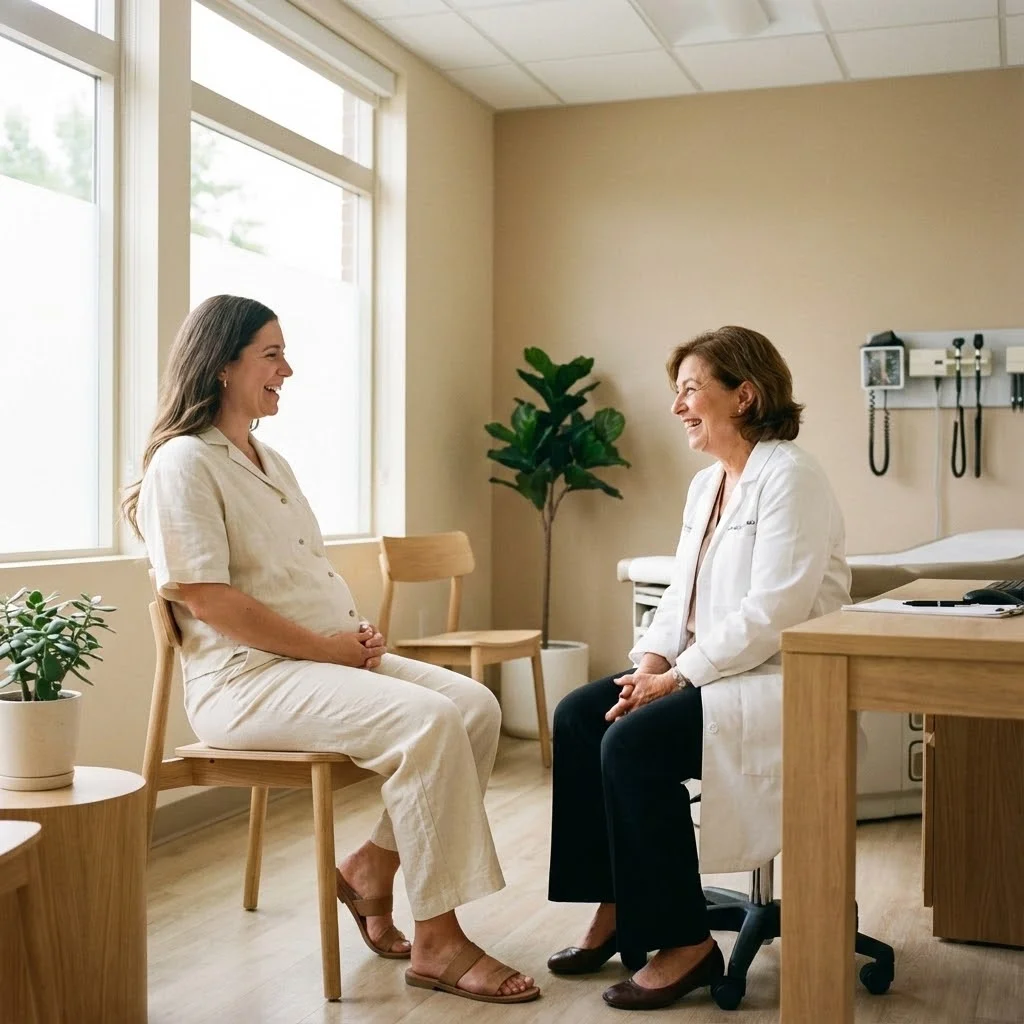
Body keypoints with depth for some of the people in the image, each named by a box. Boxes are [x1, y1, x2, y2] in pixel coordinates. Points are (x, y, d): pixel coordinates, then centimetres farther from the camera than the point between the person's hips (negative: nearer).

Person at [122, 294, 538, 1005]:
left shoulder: (270, 460, 20)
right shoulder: (183, 463, -8)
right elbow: (204, 598, -18)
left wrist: (356, 632, 3)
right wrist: (325, 646, -17)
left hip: (330, 656, 9)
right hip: (246, 678, -9)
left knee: (475, 704, -10)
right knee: (427, 721, -27)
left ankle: (374, 867, 3)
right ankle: (437, 941, -17)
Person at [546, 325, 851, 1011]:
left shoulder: (789, 477, -14)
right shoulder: (707, 484, 14)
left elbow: (771, 613, -23)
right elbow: (682, 595, 15)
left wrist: (678, 676, -20)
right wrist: (651, 661, -3)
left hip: (781, 679, -9)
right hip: (709, 669, 9)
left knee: (634, 743, -26)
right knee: (578, 716, -5)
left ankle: (686, 946, -12)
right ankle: (617, 908, 4)